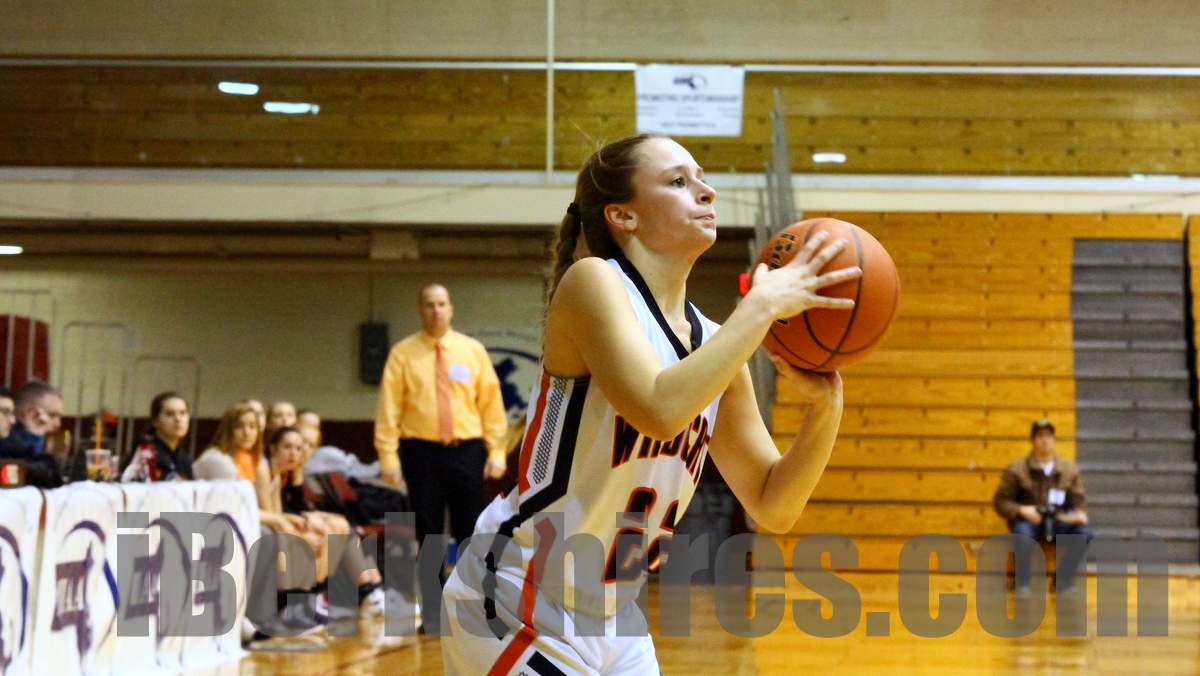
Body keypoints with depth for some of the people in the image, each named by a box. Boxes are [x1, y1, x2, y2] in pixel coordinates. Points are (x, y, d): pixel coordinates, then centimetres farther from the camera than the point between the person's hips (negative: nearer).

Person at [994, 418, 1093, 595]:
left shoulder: (1070, 469, 11)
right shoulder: (1016, 470, 4)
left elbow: (1079, 501, 12)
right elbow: (1000, 501, 2)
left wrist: (1079, 514, -12)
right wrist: (1020, 510, -16)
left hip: (1058, 521, 3)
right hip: (1029, 520, -3)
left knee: (1085, 532, -28)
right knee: (1023, 531, -40)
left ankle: (1065, 581, -15)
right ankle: (1021, 584, -24)